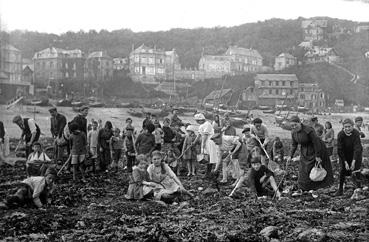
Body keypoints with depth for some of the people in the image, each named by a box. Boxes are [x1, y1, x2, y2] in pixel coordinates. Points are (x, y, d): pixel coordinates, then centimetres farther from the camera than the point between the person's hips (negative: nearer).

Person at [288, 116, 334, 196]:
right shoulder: (293, 132, -9)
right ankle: (301, 189, 7)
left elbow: (316, 143, -25)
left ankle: (314, 189, 10)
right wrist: (291, 156, 1)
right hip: (304, 152, 6)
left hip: (315, 150, -6)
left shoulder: (308, 130, -30)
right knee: (302, 169, 3)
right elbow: (294, 145, 5)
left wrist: (317, 156, -23)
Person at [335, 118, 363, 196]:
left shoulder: (356, 133, -26)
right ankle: (340, 189, 5)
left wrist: (353, 161, -35)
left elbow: (357, 148, -28)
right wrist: (345, 162, -23)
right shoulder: (340, 134, -23)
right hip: (344, 155, 1)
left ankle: (359, 189, 15)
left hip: (356, 154, -1)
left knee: (355, 170, -7)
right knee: (343, 170, -7)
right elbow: (339, 150, -19)